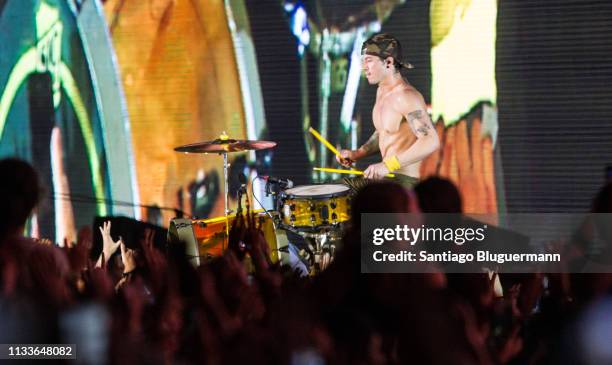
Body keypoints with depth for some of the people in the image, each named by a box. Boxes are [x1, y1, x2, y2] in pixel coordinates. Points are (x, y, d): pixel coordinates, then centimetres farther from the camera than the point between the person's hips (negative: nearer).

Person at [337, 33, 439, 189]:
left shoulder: (406, 96, -18)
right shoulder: (382, 91, 12)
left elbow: (431, 141, -28)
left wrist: (388, 165, -30)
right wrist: (358, 153, 10)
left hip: (405, 182, -9)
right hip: (386, 177, 9)